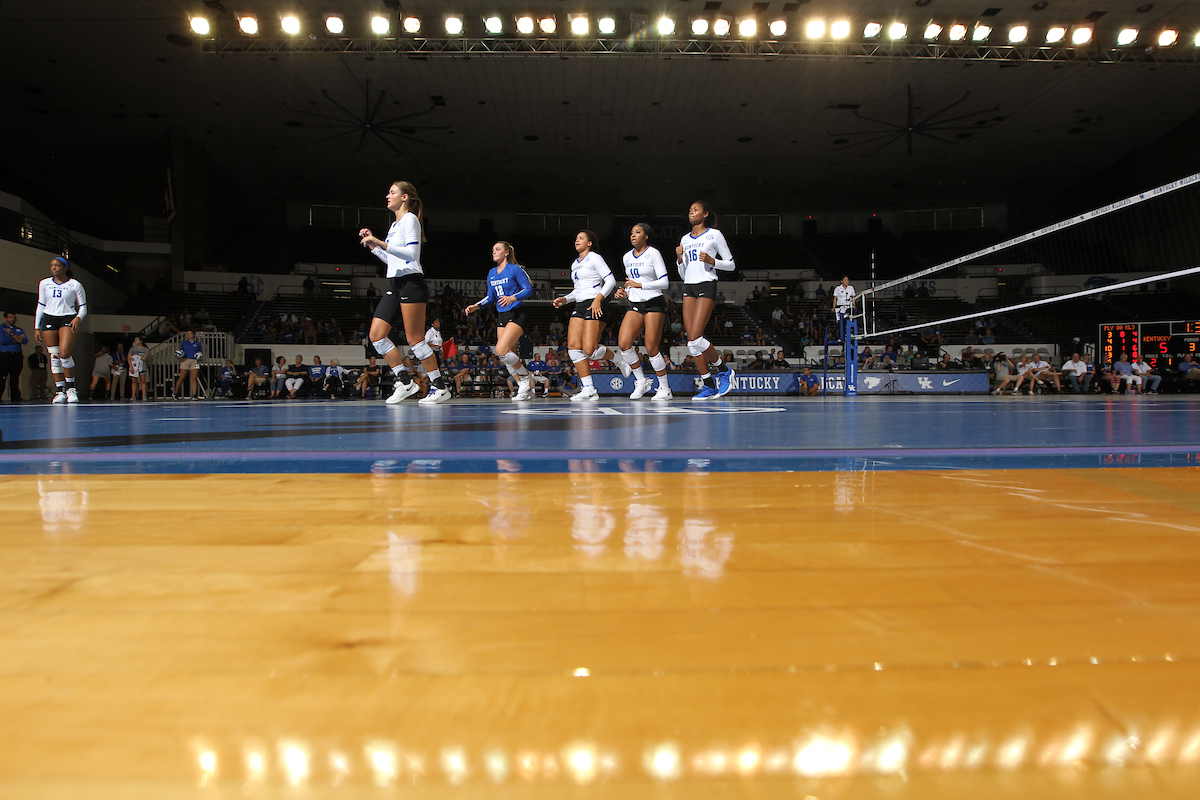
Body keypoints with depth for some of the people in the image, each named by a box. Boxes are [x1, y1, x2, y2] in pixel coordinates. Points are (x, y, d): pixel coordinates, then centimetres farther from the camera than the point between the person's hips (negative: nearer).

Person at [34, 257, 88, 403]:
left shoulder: (75, 285, 1)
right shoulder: (44, 284, 11)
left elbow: (83, 307, 5)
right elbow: (40, 306, 16)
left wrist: (78, 318, -16)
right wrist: (36, 328, 12)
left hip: (68, 320, -3)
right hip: (49, 320, 3)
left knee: (64, 354, -19)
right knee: (54, 356, -3)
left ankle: (71, 388, -4)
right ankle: (59, 391, -1)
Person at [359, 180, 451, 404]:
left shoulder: (410, 219, -5)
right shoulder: (395, 225, 21)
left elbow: (411, 253, -18)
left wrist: (381, 243, -22)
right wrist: (373, 246, 18)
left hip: (411, 282, -9)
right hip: (394, 285, 9)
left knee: (415, 339, -10)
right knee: (376, 334, -1)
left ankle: (440, 387, -2)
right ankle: (405, 381, 6)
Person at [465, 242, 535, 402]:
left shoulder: (515, 269, -5)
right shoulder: (491, 273, 15)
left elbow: (528, 289, -11)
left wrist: (512, 298, -26)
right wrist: (476, 306, 8)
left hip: (517, 315, -7)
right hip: (502, 316, 7)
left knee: (501, 350, -22)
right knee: (509, 356, 2)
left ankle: (526, 378, -2)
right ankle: (527, 388, 12)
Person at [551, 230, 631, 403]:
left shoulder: (594, 258, -2)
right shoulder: (575, 264, 22)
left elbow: (611, 281, -9)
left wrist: (598, 299, -20)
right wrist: (564, 300, 11)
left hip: (594, 306, -8)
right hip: (579, 306, 8)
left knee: (589, 349, -19)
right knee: (573, 344, -9)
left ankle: (620, 361, 11)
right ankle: (589, 390, -8)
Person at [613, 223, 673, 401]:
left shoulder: (653, 253, -5)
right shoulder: (627, 257, 14)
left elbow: (664, 282, -11)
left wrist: (640, 285, -19)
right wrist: (624, 292, 4)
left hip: (654, 304, -6)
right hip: (635, 305, 6)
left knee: (651, 348, -9)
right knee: (623, 343, -11)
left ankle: (665, 389, 6)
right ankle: (641, 381, 6)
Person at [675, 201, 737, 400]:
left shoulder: (714, 234, 2)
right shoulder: (685, 239, 18)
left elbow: (731, 265, 2)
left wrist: (712, 261, -13)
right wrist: (679, 259, 3)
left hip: (706, 286, -6)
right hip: (689, 287, 6)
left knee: (695, 338, -18)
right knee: (692, 341, -1)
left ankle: (723, 369, 3)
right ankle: (709, 386, 5)